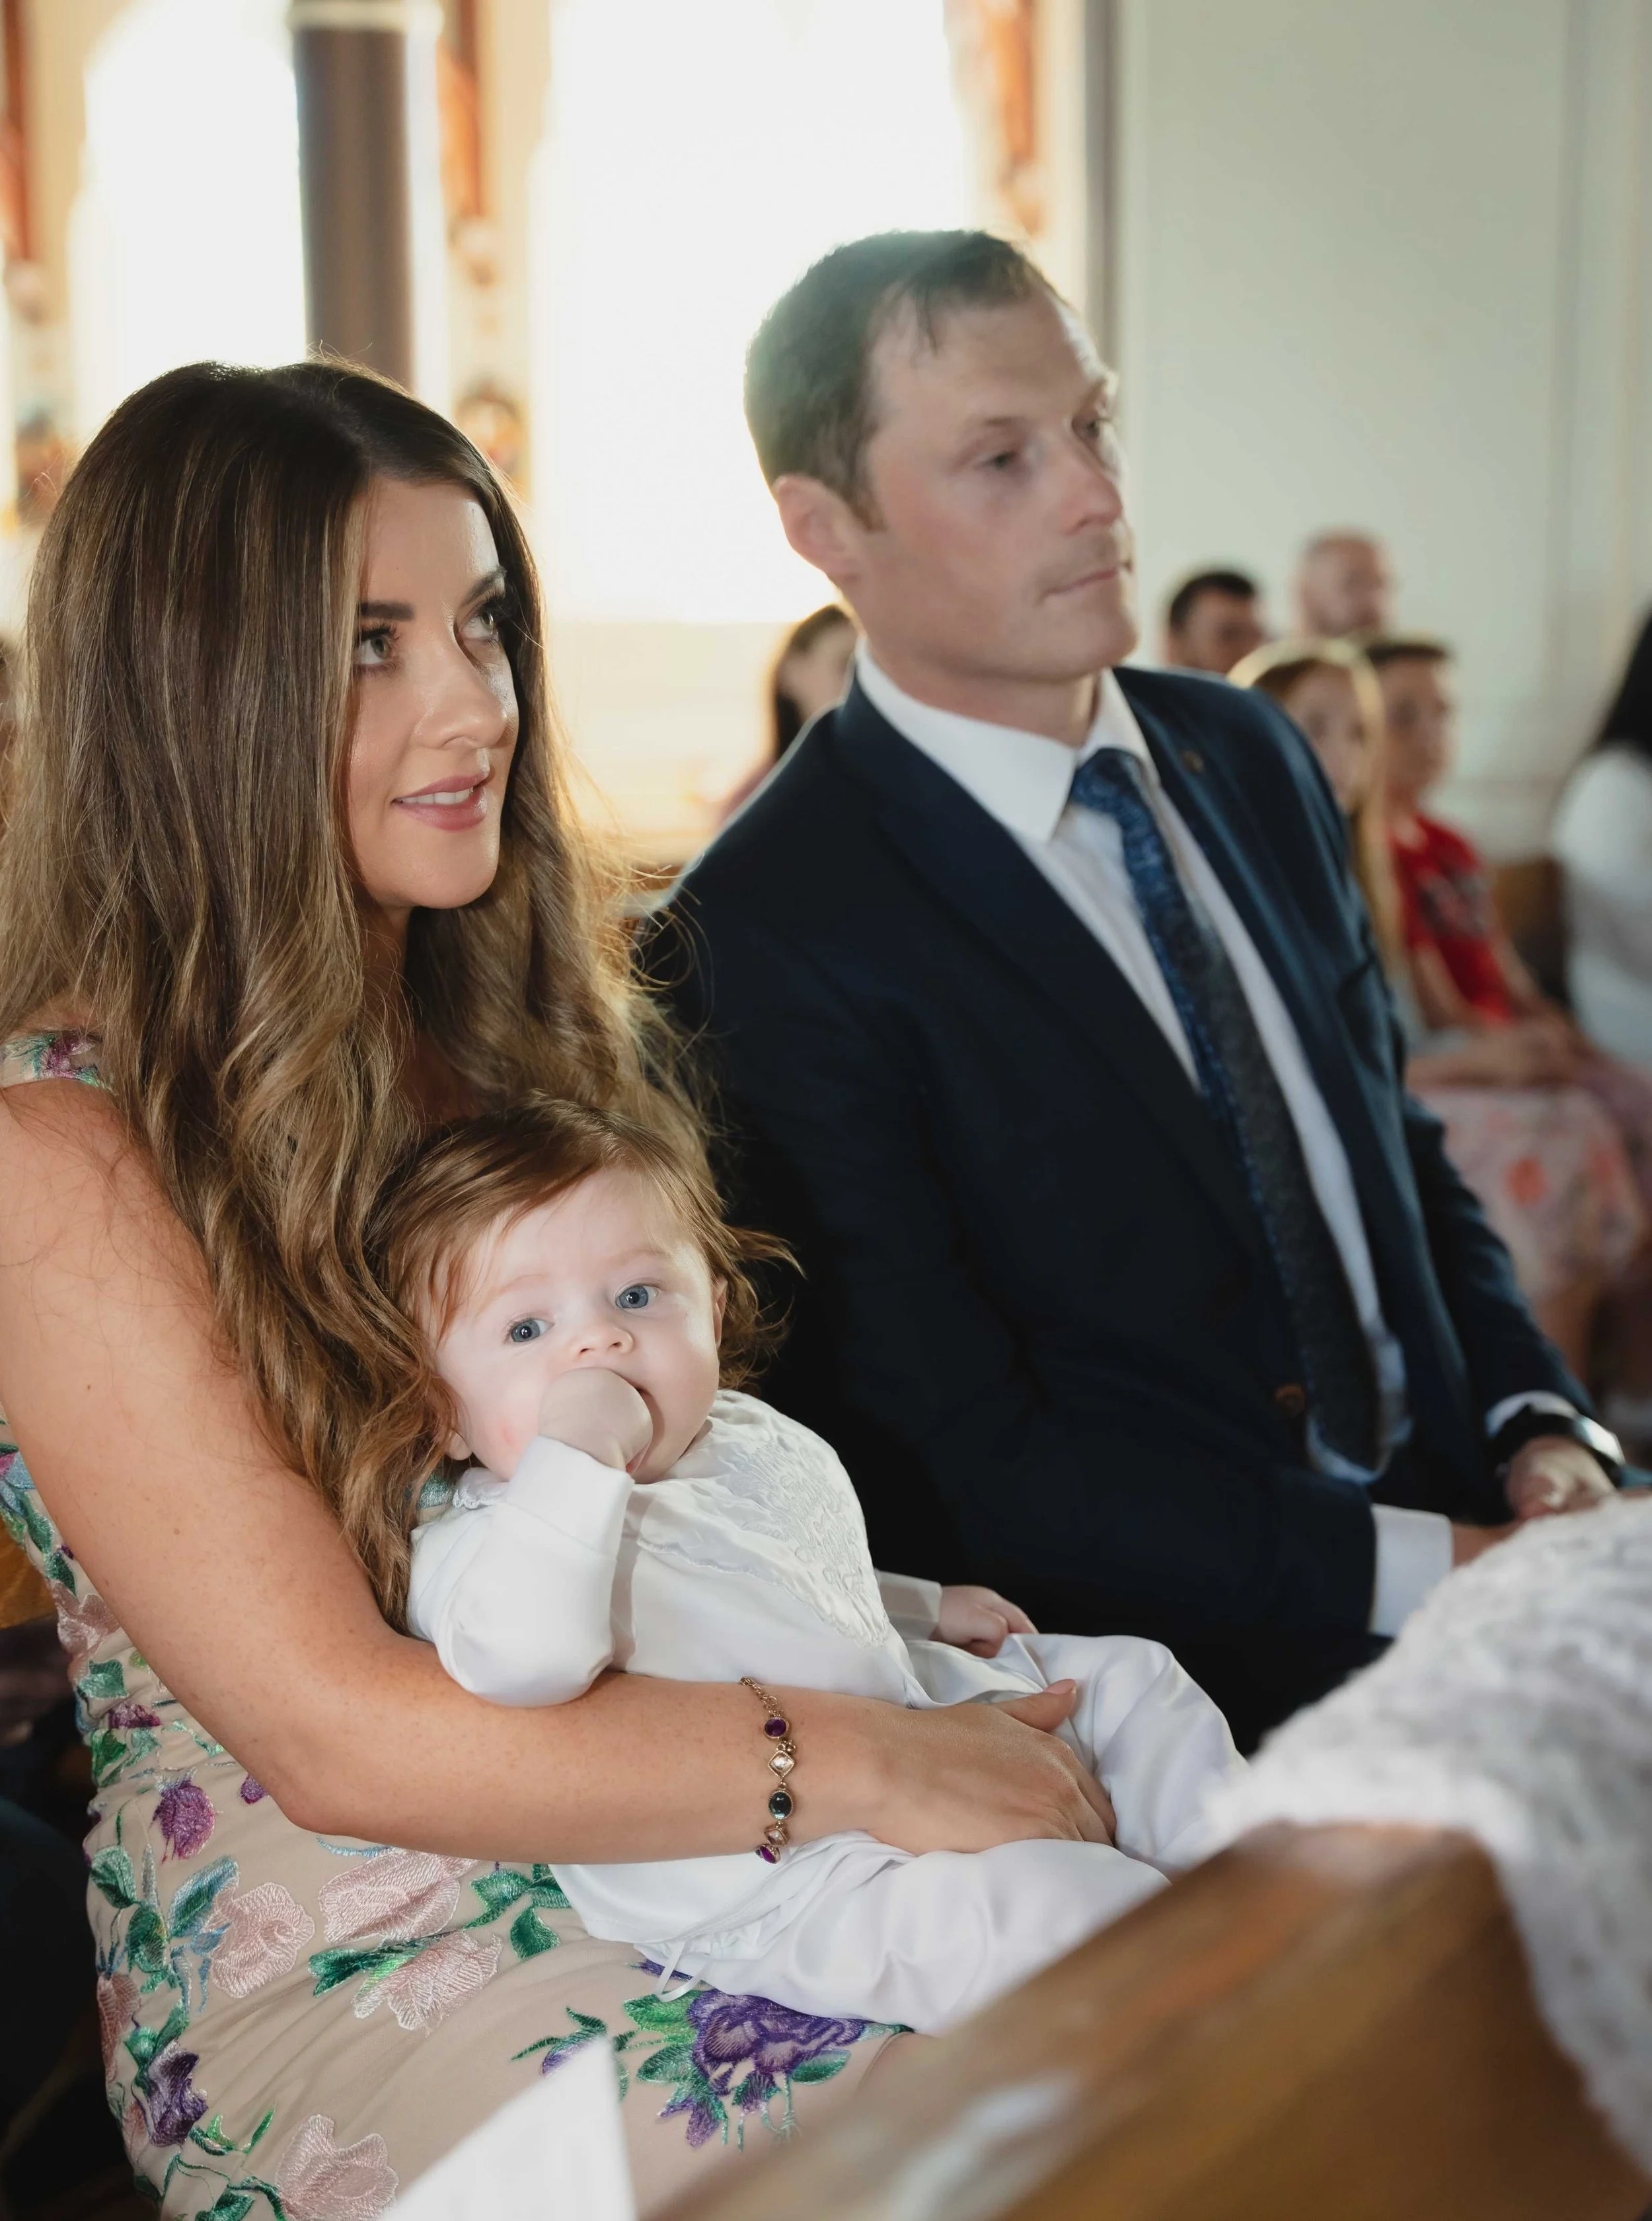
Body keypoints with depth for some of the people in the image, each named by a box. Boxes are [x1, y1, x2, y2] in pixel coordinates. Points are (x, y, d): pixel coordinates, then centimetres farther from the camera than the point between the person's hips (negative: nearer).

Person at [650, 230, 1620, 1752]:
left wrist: (1539, 1424, 1)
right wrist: (1422, 1569, -16)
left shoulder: (1251, 756, 9)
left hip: (1454, 1520, 7)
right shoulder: (771, 937, -13)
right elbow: (962, 1462, -14)